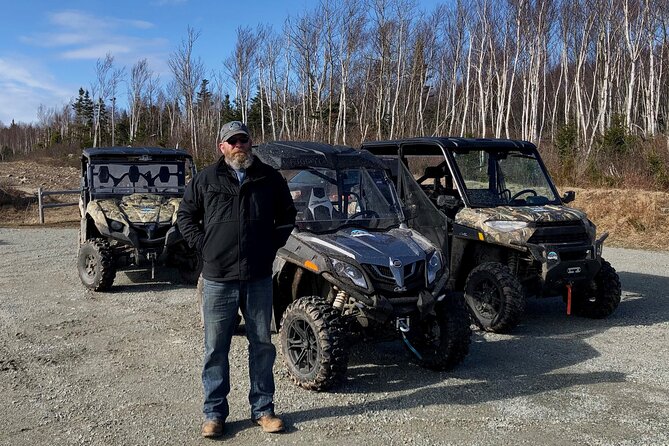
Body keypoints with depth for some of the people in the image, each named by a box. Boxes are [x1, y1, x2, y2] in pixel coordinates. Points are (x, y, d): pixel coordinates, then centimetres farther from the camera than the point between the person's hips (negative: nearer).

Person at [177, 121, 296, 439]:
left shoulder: (270, 178, 5)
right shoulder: (205, 179, 3)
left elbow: (287, 215, 15)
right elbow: (185, 216, 12)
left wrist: (272, 244, 4)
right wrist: (202, 245, 0)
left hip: (259, 278, 1)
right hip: (217, 279, -1)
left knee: (262, 344, 9)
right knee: (215, 349, 6)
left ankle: (262, 409, 24)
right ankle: (214, 412, 20)